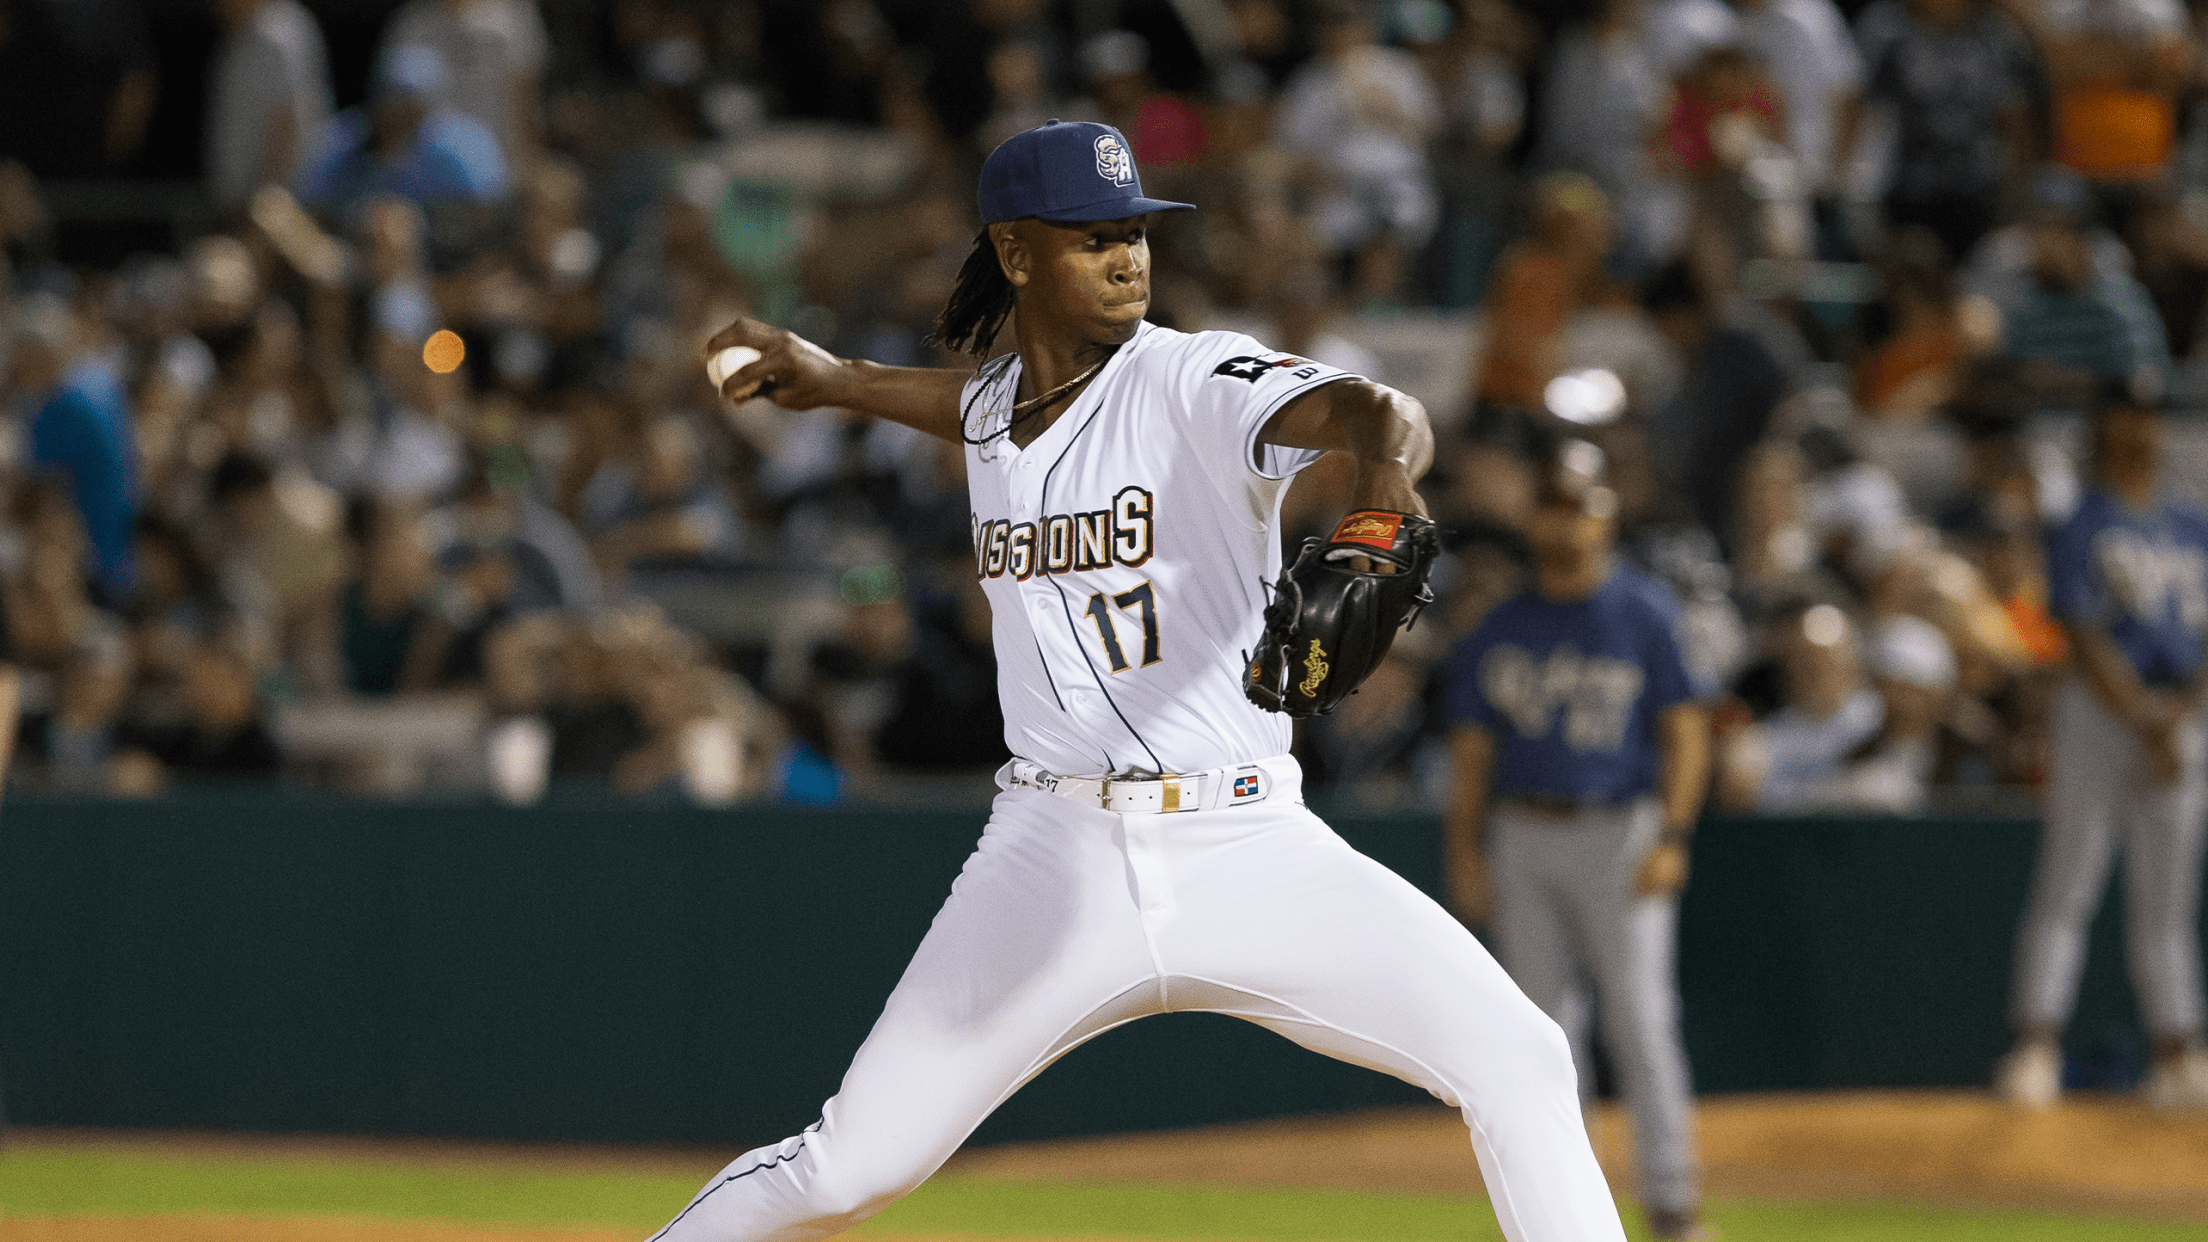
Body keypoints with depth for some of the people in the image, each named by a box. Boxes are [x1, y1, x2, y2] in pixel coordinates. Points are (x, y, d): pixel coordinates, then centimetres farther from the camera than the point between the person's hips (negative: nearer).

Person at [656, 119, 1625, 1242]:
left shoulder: (1195, 380, -7)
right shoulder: (995, 406, 9)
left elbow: (1376, 414, -28)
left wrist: (1376, 506, -50)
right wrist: (835, 380, 37)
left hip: (1249, 847, -3)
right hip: (1056, 855, 3)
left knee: (1519, 1064, -19)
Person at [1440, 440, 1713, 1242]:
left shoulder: (1645, 613, 1)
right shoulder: (1499, 629, 11)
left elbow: (1686, 731, -1)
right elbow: (1472, 747, 13)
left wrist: (1672, 837, -12)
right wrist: (1464, 849, 4)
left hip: (1618, 835, -4)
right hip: (1521, 838, 4)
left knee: (1640, 1017, -11)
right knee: (1542, 1025, 5)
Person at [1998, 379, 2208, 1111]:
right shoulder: (2082, 530, -2)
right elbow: (2086, 644, -10)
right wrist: (2146, 724, -17)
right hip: (2100, 714, -5)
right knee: (2066, 889, -8)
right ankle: (2035, 1046, -11)